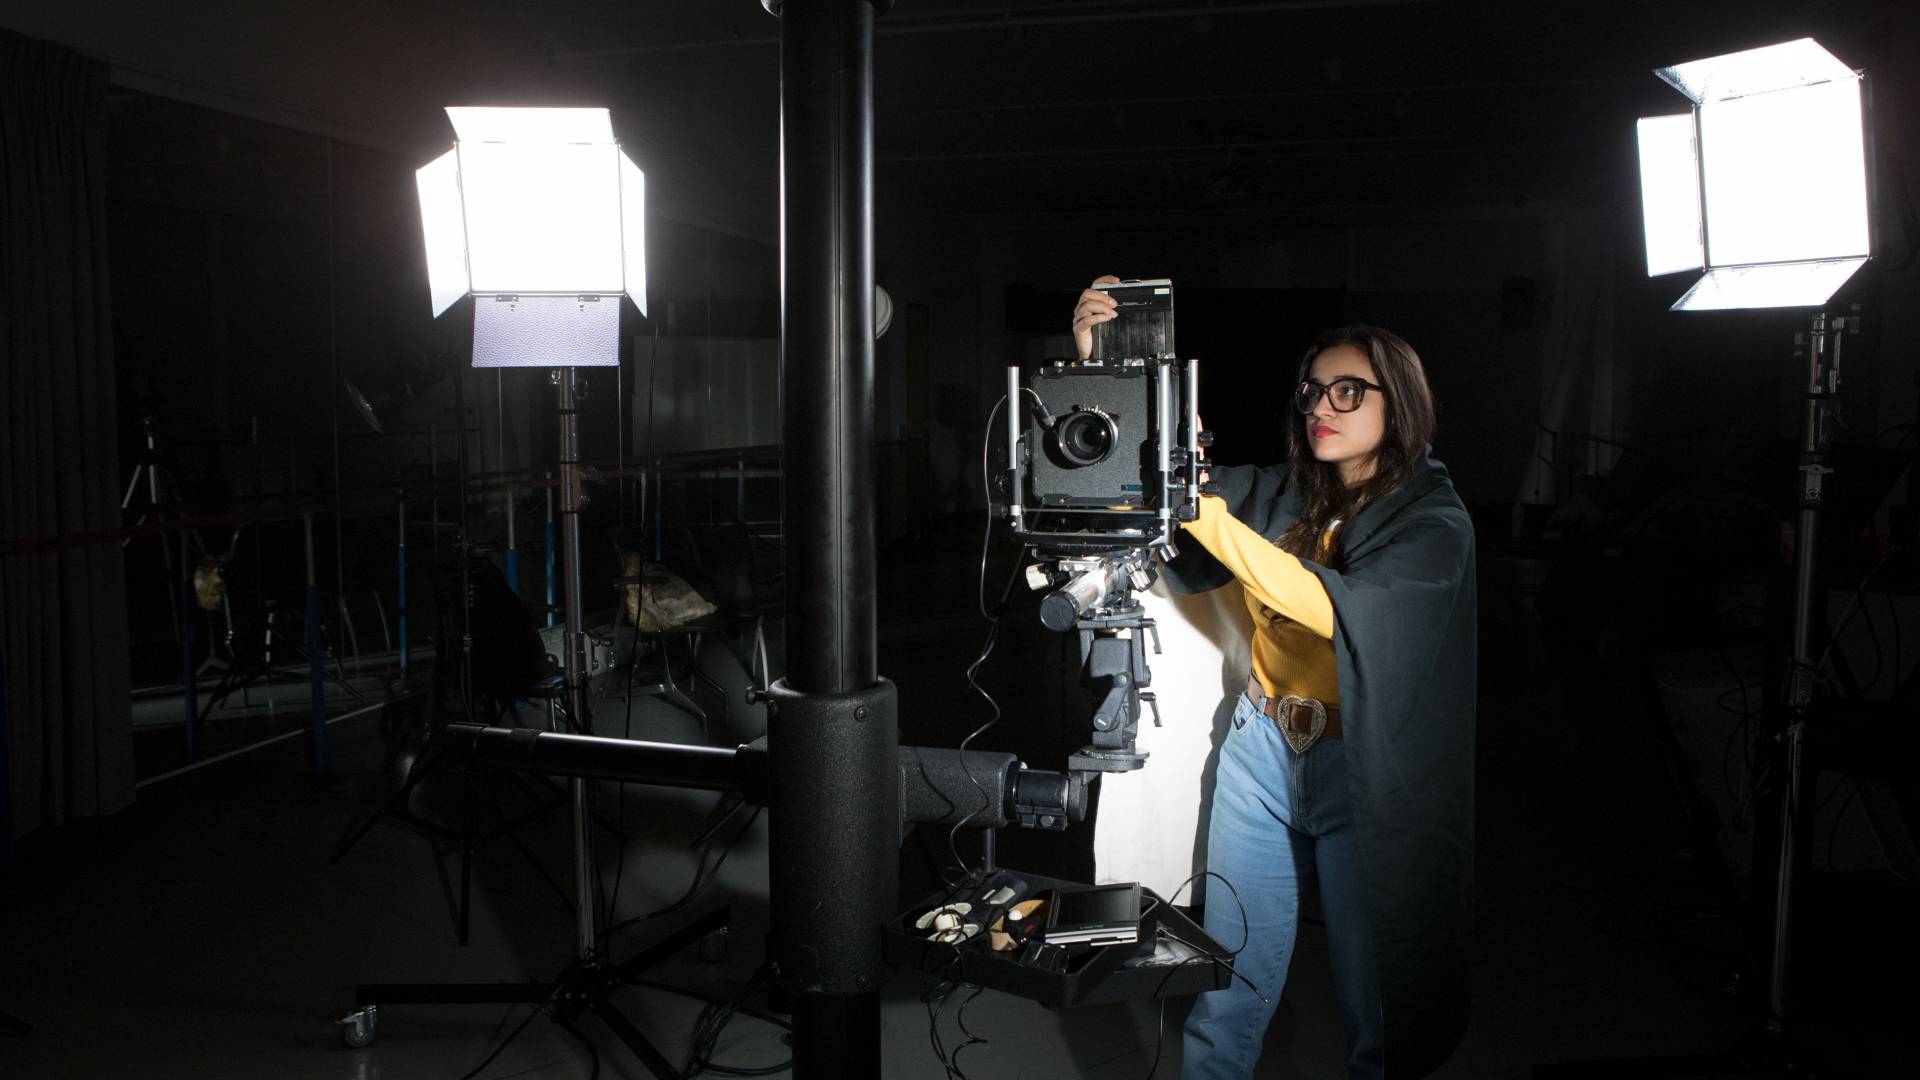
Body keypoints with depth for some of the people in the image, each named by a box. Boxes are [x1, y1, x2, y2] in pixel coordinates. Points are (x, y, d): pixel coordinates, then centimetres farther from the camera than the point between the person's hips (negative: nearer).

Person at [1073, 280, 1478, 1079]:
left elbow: (1334, 605, -25)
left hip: (1368, 770, -3)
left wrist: (1199, 505, -30)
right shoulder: (1280, 497, 3)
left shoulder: (1434, 524, -8)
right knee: (1229, 990, 7)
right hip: (1262, 746, 3)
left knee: (1379, 1010, 9)